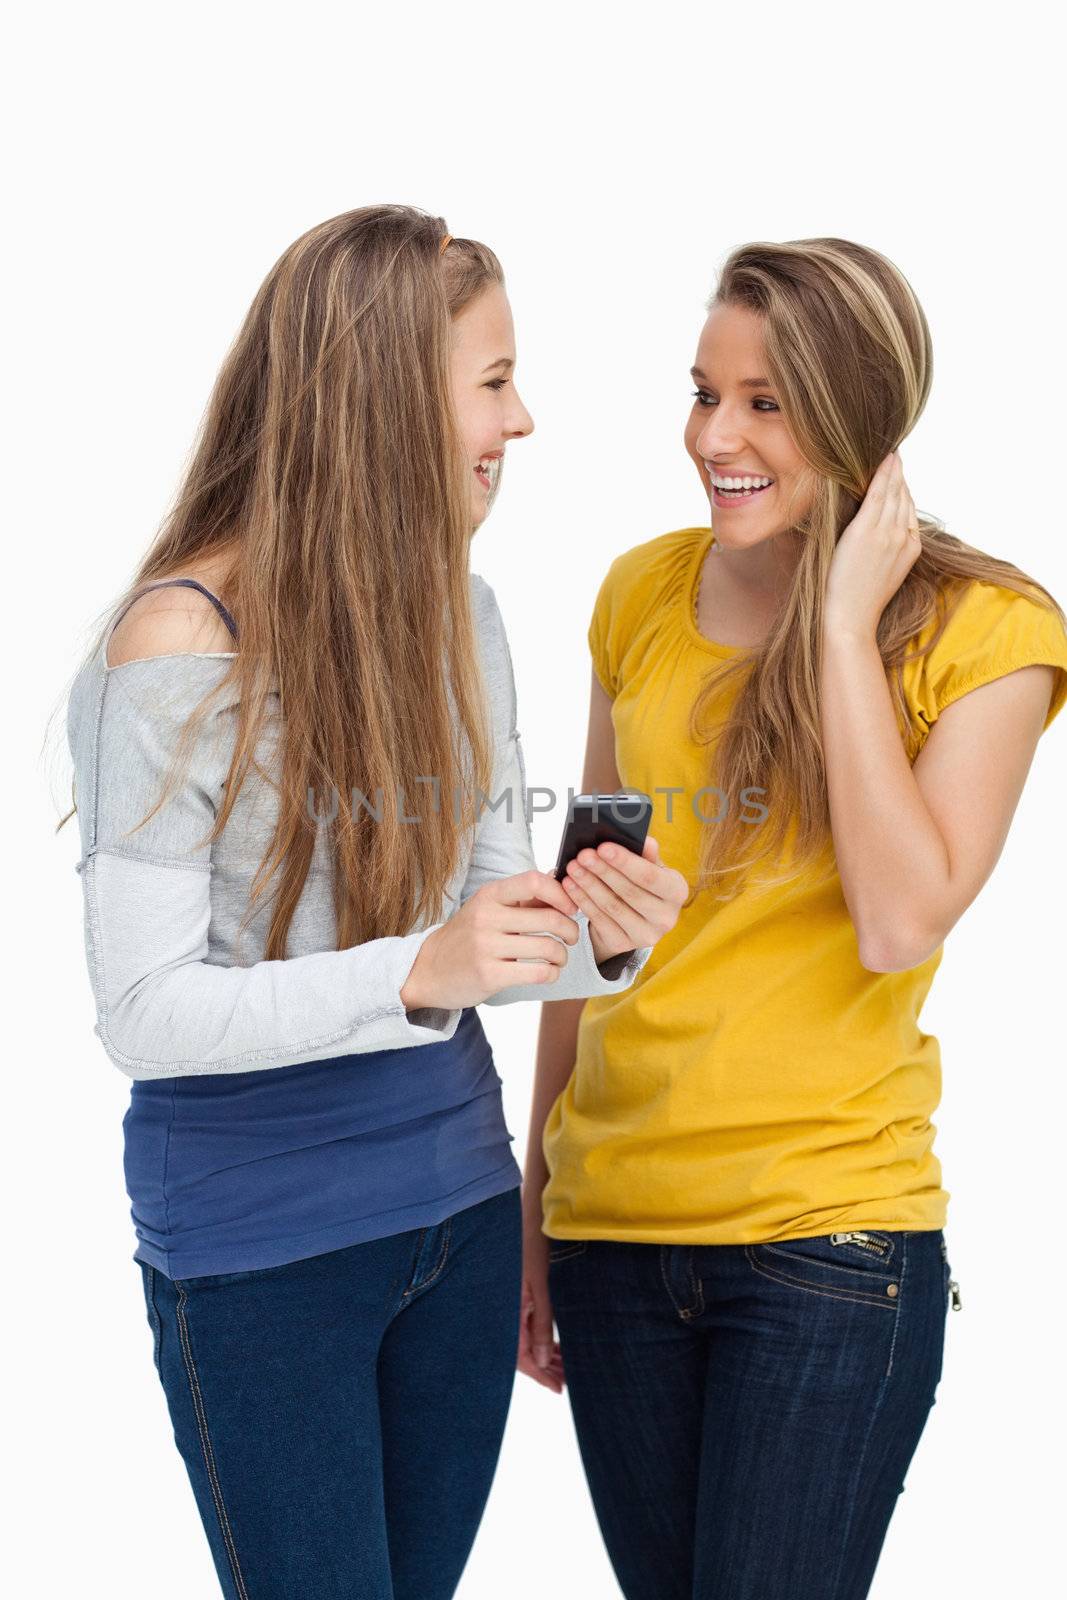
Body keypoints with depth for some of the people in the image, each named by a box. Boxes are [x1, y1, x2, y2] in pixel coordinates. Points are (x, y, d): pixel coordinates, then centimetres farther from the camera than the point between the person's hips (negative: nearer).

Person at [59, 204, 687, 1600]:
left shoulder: (461, 611, 3)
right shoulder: (181, 640, -19)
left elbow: (484, 910, 9)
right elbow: (142, 1012, -19)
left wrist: (593, 937, -14)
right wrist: (415, 974, -31)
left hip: (457, 1203, 7)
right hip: (260, 1239, -6)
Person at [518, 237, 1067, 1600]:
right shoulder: (644, 595, 6)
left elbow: (900, 925, -19)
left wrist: (845, 622, -16)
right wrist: (534, 1204, 14)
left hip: (827, 1236, -4)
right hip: (612, 1223, 4)